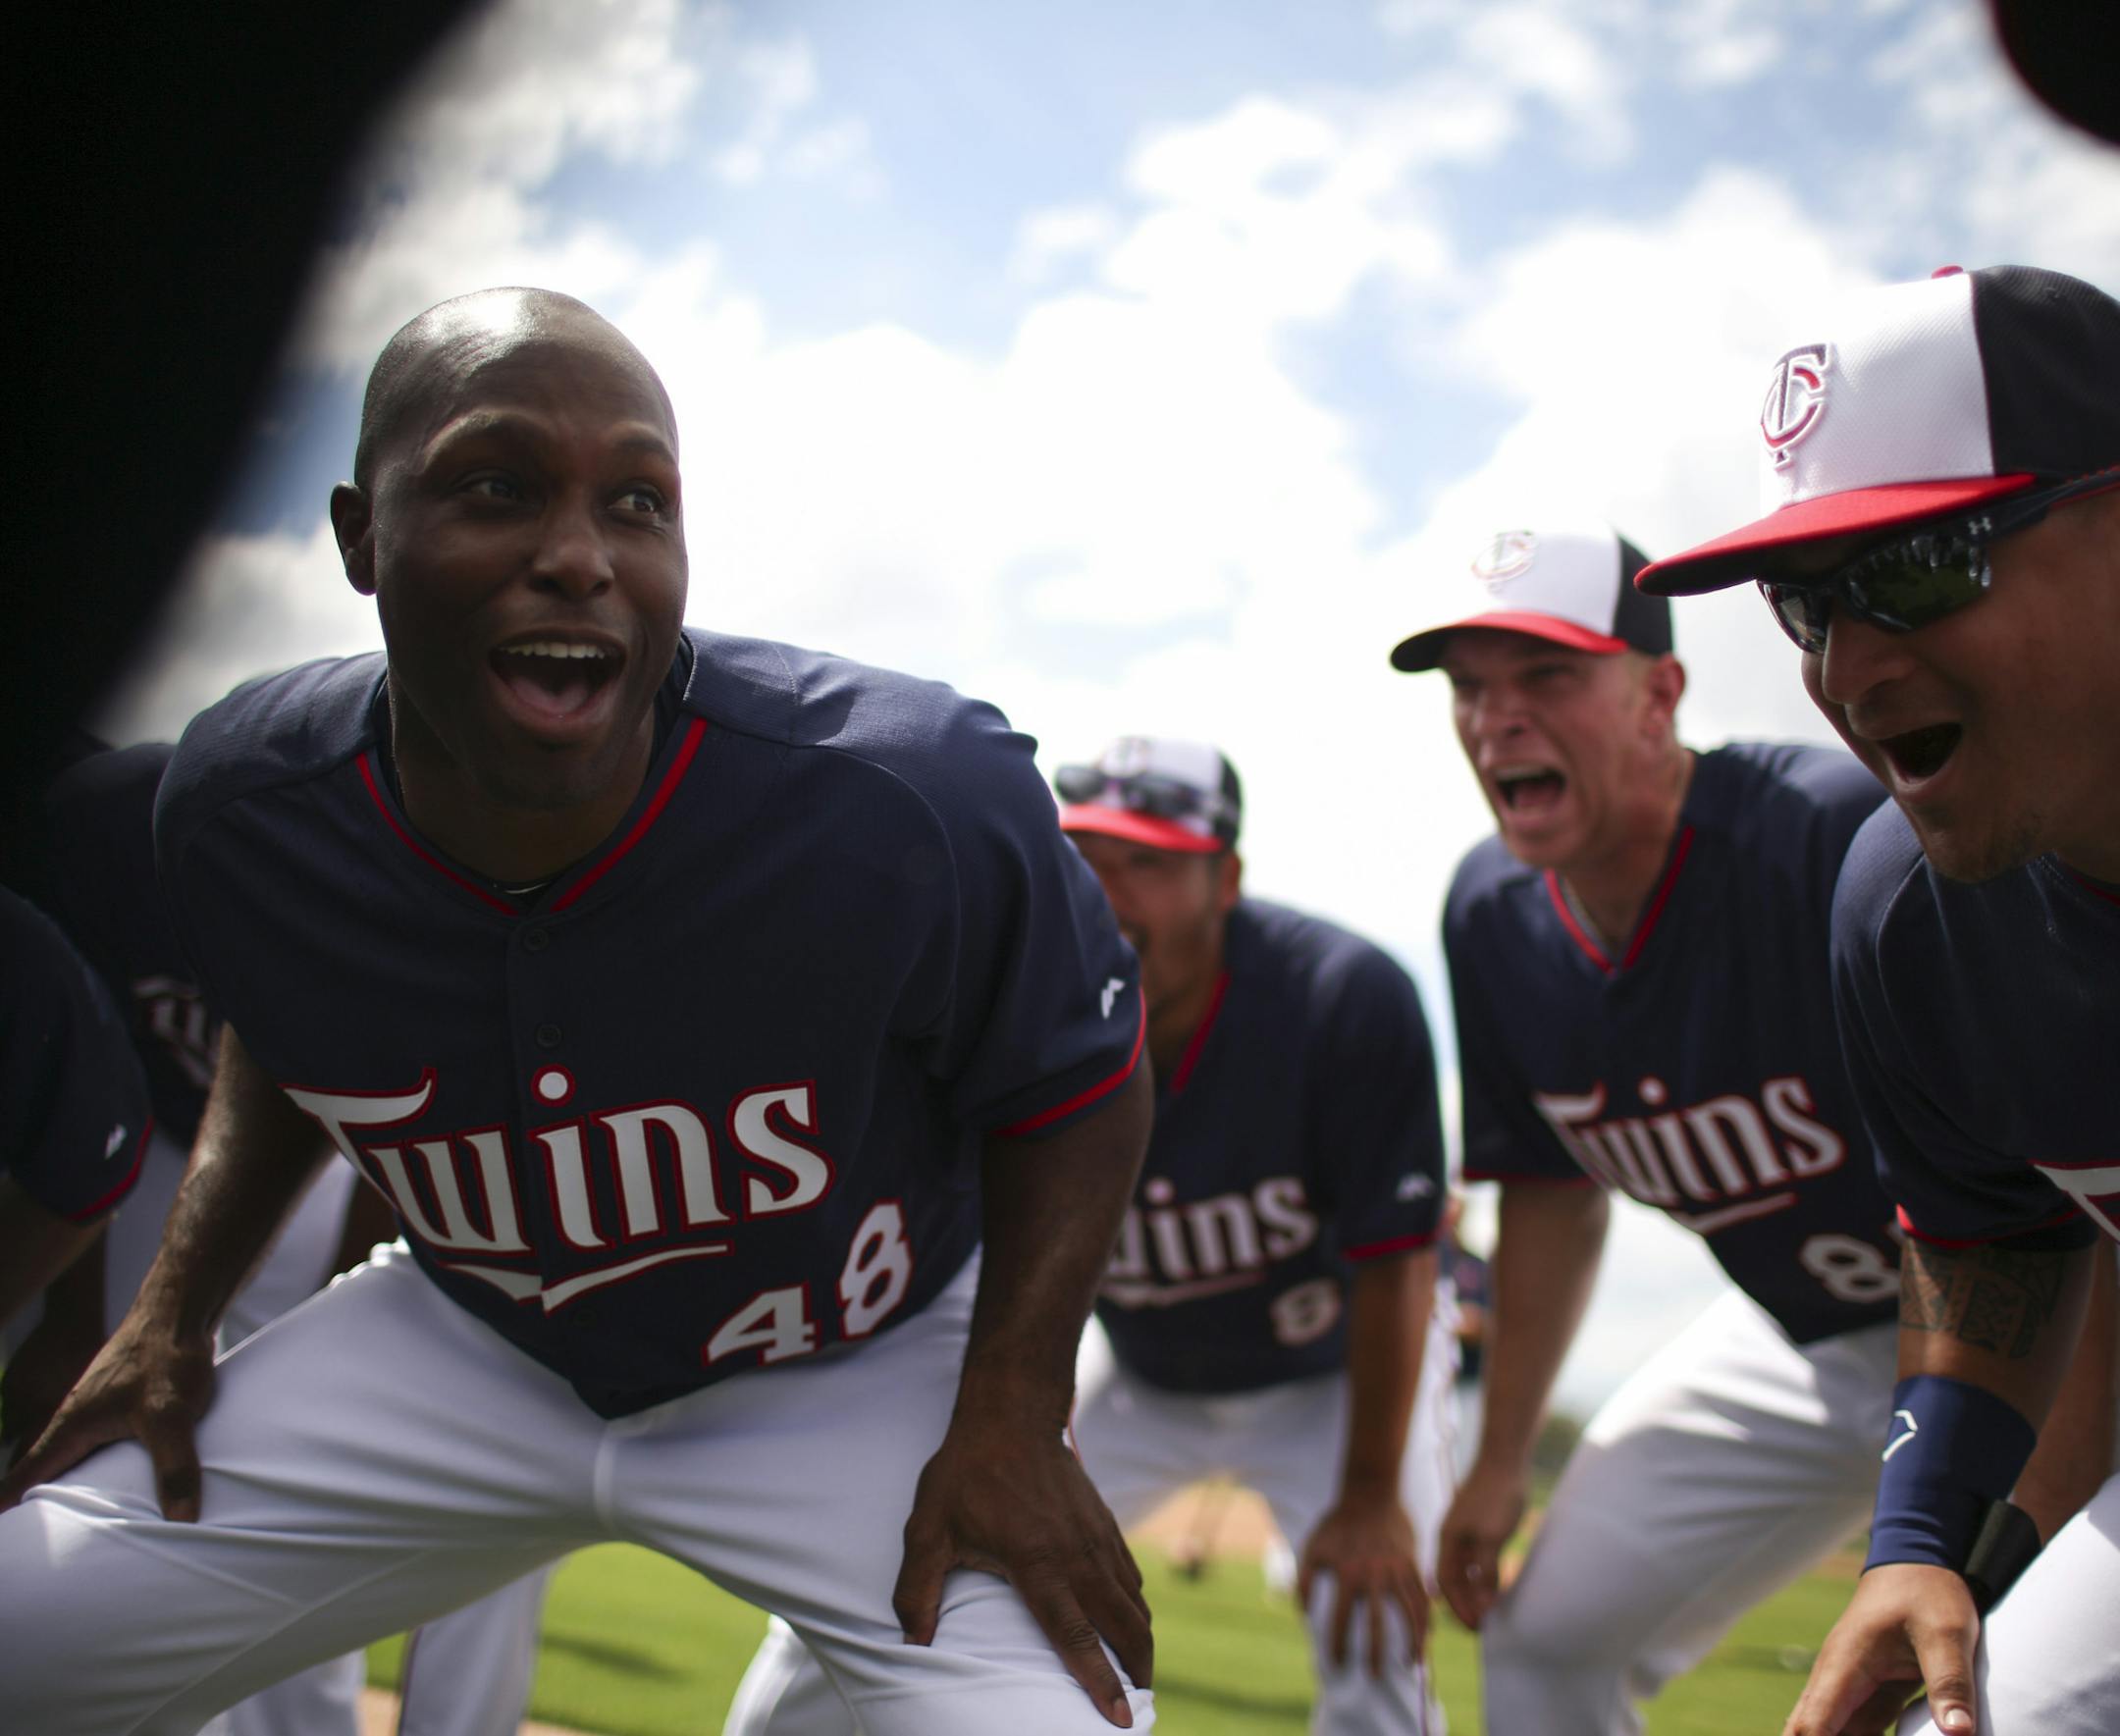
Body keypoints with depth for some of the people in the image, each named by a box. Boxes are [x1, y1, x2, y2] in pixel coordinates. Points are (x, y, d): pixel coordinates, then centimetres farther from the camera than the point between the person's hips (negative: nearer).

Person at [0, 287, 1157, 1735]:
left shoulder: (910, 802, -29)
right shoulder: (240, 812, -16)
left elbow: (1079, 1082, -13)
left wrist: (1011, 1417, -21)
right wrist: (180, 1301, 1)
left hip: (861, 1380, -3)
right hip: (464, 1350, 3)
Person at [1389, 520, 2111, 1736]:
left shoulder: (1837, 835, -30)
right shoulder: (1495, 915, -5)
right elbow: (1555, 1193, 9)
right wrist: (1502, 1461, 12)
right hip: (1795, 1348, 7)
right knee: (1547, 1636, 7)